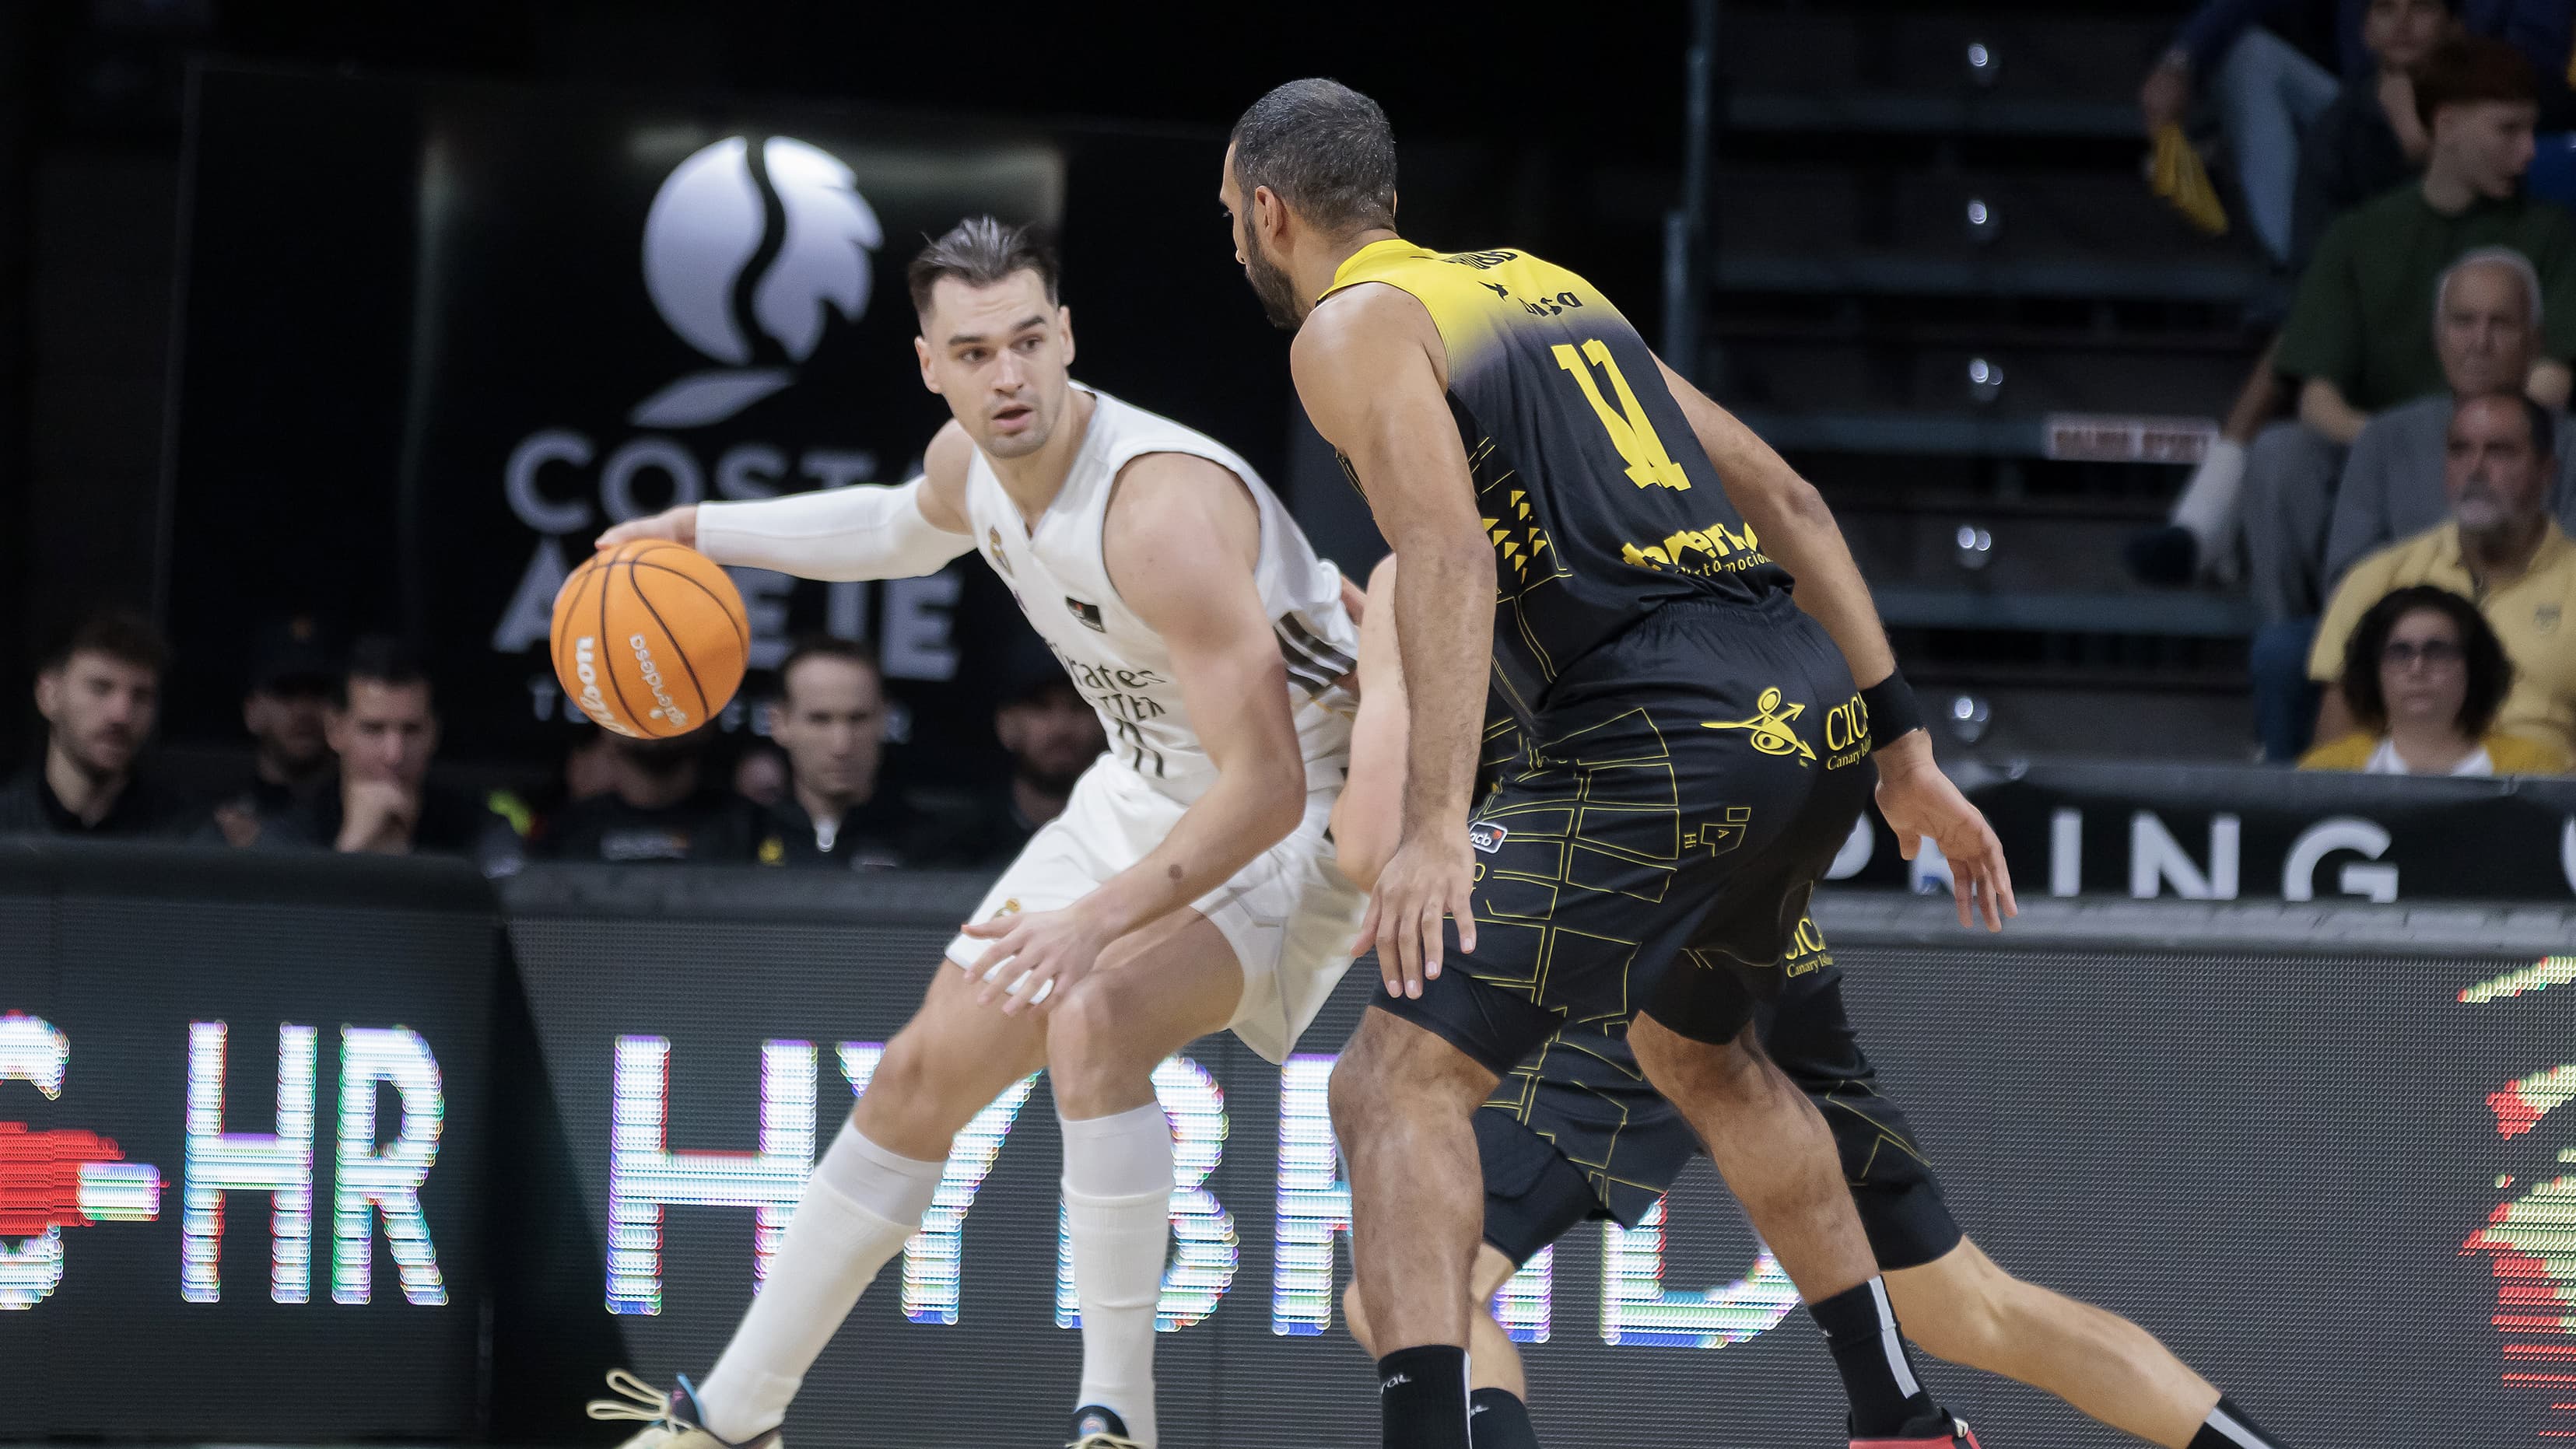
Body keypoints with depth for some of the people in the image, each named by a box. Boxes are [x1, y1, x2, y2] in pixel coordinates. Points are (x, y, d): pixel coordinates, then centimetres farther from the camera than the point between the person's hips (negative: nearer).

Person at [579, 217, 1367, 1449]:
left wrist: (1099, 920, -45)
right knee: (924, 1075, 11)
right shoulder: (971, 463, -7)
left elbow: (1266, 790, -37)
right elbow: (909, 528, 23)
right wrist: (704, 533, 22)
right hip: (1149, 789, 9)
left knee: (1091, 1021, -35)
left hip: (1287, 823, -9)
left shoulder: (1160, 507, -35)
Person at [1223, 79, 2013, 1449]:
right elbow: (1785, 502, 24)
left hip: (1665, 742, -8)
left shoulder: (1353, 327, 2)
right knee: (1694, 1047, 33)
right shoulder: (1545, 283, 26)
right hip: (1814, 714, 8)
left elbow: (1452, 560, -16)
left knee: (1400, 1077, -8)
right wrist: (1904, 750, 24)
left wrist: (1435, 828, -24)